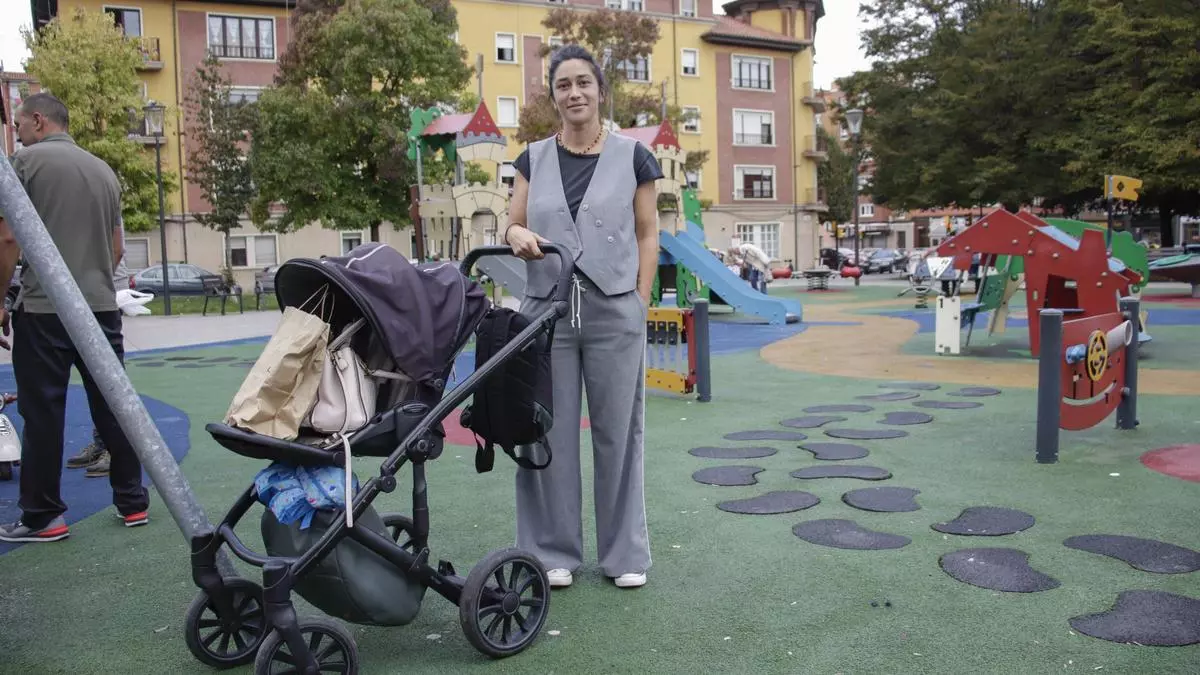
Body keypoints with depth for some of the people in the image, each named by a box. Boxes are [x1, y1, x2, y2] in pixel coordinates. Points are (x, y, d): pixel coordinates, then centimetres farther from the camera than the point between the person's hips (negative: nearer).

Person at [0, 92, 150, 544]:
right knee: (113, 408, 9)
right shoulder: (104, 170, 14)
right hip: (102, 307, 6)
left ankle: (42, 517, 9)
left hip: (43, 310, -5)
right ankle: (133, 502, 15)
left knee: (43, 414, 2)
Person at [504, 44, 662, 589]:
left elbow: (647, 234, 5)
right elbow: (512, 225, 9)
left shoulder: (632, 156, 4)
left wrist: (640, 304, -2)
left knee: (617, 431, 4)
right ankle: (555, 551, 18)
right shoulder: (534, 158, 10)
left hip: (615, 311, -2)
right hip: (546, 308, 2)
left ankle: (624, 553, 17)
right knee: (550, 431, 4)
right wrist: (519, 235, -15)